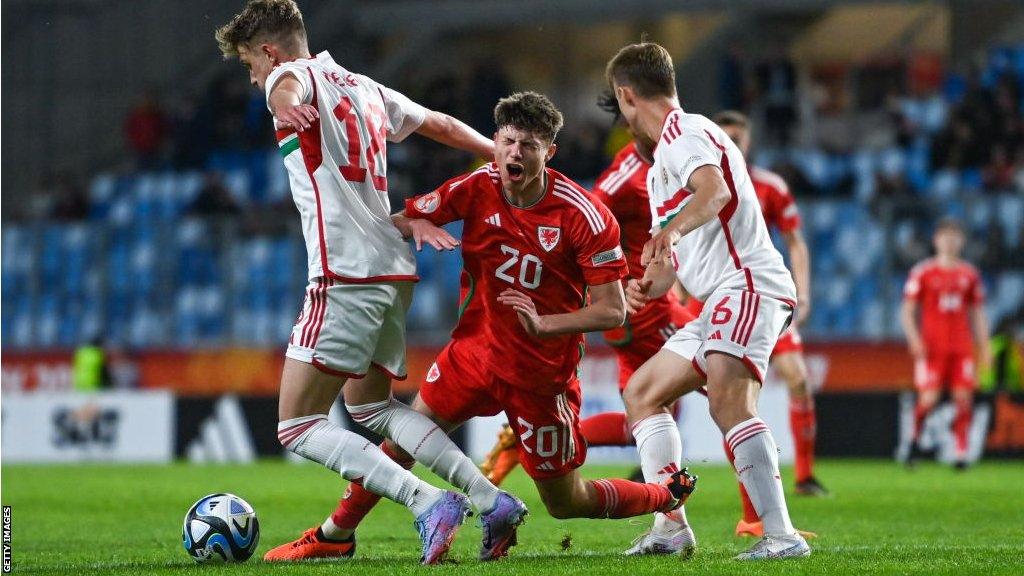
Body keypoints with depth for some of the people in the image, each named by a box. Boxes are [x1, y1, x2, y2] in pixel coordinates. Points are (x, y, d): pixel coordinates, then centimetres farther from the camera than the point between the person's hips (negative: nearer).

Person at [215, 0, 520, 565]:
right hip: (394, 269, 9)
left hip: (346, 278, -9)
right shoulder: (364, 88, 19)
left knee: (298, 428, -6)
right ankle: (488, 498, 12)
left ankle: (427, 503, -19)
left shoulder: (293, 77, -5)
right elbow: (440, 124, 31)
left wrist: (286, 105, -55)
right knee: (369, 406, 24)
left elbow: (288, 82, -31)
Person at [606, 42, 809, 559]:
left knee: (727, 402, -30)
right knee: (642, 393, 15)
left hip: (748, 286, -11)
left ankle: (782, 535, -36)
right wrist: (652, 284, 11)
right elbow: (682, 251, 31)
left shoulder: (684, 133, -6)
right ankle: (669, 527, 9)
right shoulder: (662, 160, 26)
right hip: (721, 301, 11)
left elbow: (715, 191, -28)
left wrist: (671, 230, -45)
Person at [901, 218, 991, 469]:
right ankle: (915, 438, 15)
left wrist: (984, 347, 10)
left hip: (962, 347, 3)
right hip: (932, 348, -3)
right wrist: (914, 338, -13)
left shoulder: (970, 274, 12)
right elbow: (908, 311, 1)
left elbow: (977, 314, 17)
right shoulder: (922, 273, 2)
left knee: (964, 399, -5)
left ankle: (961, 452, 0)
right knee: (928, 399, -10)